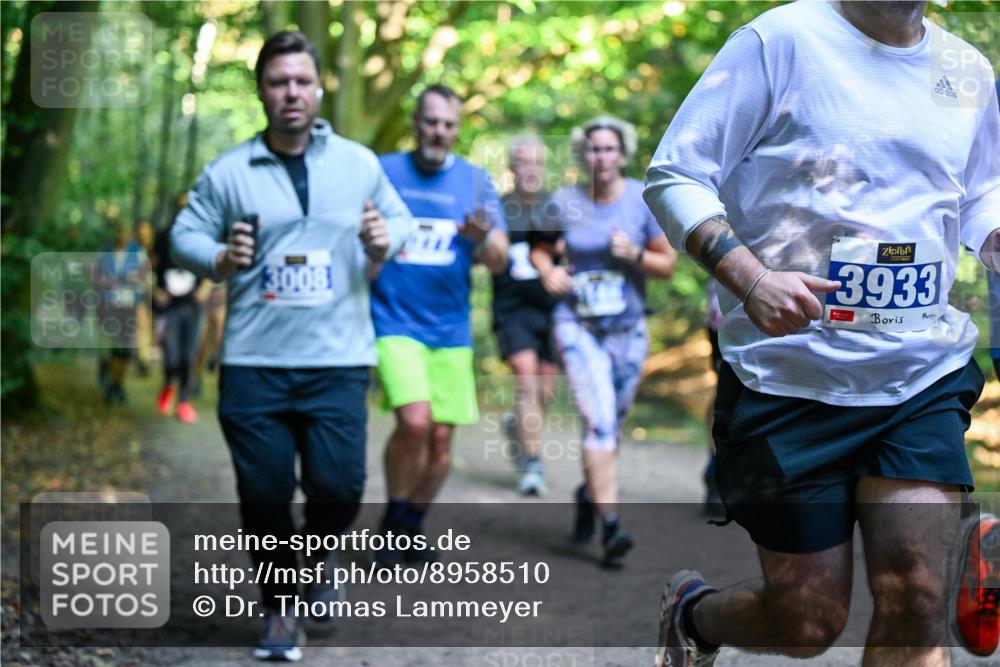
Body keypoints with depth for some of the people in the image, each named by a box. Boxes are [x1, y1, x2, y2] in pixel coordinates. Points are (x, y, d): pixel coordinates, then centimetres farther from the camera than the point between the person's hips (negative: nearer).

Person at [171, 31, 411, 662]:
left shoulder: (359, 163, 6)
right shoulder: (228, 172, 2)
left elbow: (401, 219, 17)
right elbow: (185, 233, 7)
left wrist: (384, 242, -6)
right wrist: (219, 259, -14)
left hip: (338, 361, 0)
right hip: (254, 363, 0)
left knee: (338, 485, -6)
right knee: (264, 492, 2)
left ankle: (321, 553, 30)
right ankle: (281, 609, 22)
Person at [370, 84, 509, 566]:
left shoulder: (475, 181, 6)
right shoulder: (382, 172, 2)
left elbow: (499, 262, 2)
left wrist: (483, 239, -20)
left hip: (450, 327, 3)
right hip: (394, 321, -3)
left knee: (441, 436, 3)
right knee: (414, 421, -21)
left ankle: (412, 528, 24)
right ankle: (392, 521, 1)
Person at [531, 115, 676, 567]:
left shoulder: (644, 201, -2)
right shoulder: (563, 203, -3)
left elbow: (668, 264, 1)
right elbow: (540, 247, 13)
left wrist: (635, 254, -17)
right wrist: (547, 271, -8)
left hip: (628, 328, 2)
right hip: (577, 324, -2)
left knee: (611, 425, 14)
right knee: (599, 420, -16)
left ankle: (589, 494, 42)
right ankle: (610, 527, -19)